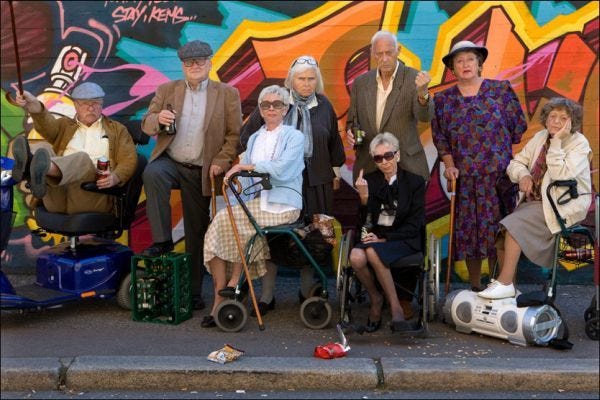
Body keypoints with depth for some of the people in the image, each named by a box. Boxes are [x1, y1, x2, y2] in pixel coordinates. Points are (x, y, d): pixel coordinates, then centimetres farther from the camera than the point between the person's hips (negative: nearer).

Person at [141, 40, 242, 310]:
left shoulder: (228, 94, 4)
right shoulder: (166, 90, 9)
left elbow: (235, 134, 1)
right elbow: (146, 126, 6)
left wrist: (221, 161, -13)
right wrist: (158, 119, -17)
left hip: (201, 171, -1)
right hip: (169, 162, 1)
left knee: (197, 233, 5)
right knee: (152, 174, -35)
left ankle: (194, 290, 18)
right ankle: (161, 240, -24)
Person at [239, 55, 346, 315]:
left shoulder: (324, 106, 6)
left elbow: (334, 143, 17)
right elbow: (246, 136, 5)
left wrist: (335, 171, 18)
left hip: (315, 183, 2)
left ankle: (307, 292, 22)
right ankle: (267, 296, 6)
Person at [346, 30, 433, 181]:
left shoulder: (413, 78, -5)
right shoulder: (361, 82, 6)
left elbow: (425, 117, -18)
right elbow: (352, 120, 15)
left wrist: (422, 92, -37)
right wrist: (350, 133, -8)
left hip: (407, 167, -3)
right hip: (368, 166, 3)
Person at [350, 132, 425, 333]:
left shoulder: (415, 181, 2)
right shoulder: (369, 181, 9)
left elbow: (414, 224, -4)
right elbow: (364, 222, 4)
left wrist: (384, 239, -14)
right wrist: (363, 197, -15)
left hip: (404, 240, -3)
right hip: (375, 237, 3)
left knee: (373, 252, -34)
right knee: (356, 257, -30)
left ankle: (395, 306, -20)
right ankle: (375, 299, -5)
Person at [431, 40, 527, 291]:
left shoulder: (501, 90, 3)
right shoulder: (443, 99, 8)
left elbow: (519, 125, 8)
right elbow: (440, 137, 9)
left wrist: (501, 151, 8)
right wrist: (449, 165, -3)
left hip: (498, 174, -2)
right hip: (462, 176, 2)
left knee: (495, 226, -3)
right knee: (467, 228, 4)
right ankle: (475, 286, 15)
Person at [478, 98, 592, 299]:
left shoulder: (579, 143, -7)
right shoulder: (540, 137, 12)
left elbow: (560, 174, -21)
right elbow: (516, 163, 12)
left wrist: (557, 141, -19)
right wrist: (523, 175, -10)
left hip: (562, 205, -7)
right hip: (535, 199, 7)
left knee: (514, 224, -25)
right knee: (500, 230, -13)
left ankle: (505, 284, -18)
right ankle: (506, 285, -6)